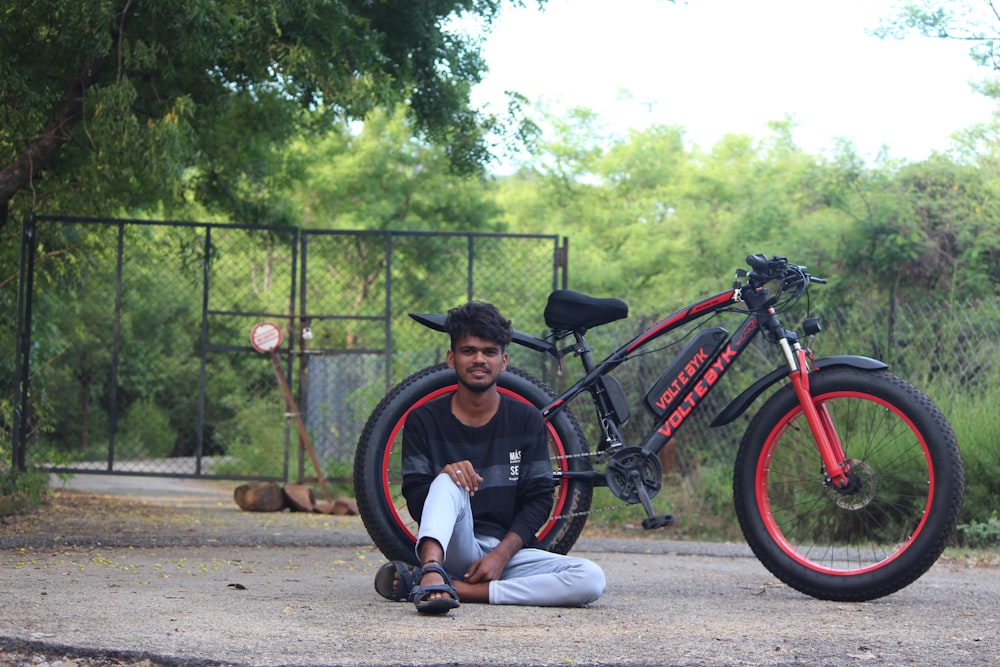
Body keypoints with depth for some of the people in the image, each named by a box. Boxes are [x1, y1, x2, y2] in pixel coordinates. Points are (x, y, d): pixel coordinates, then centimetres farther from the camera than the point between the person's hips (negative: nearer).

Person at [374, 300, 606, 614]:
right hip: (453, 549, -2)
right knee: (449, 482, -29)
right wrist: (445, 475, -24)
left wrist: (501, 555, -15)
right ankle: (431, 574, -54)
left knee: (591, 579, -26)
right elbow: (416, 502, -1)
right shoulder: (424, 420, 3)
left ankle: (456, 588, -30)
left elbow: (539, 500, 0)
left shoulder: (526, 420, 5)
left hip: (508, 550, 2)